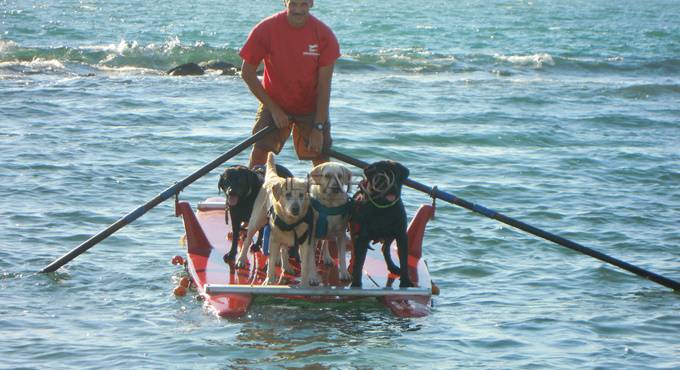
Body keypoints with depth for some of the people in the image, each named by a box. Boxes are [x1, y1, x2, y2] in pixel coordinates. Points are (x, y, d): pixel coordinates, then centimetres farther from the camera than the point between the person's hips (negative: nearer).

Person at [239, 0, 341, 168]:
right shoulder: (265, 30, -18)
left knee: (321, 157, -5)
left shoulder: (324, 34, -17)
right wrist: (273, 108, -11)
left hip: (311, 108, 0)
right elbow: (247, 73, -9)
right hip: (274, 103, 0)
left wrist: (318, 128, -16)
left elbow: (324, 86, -14)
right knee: (260, 147, -17)